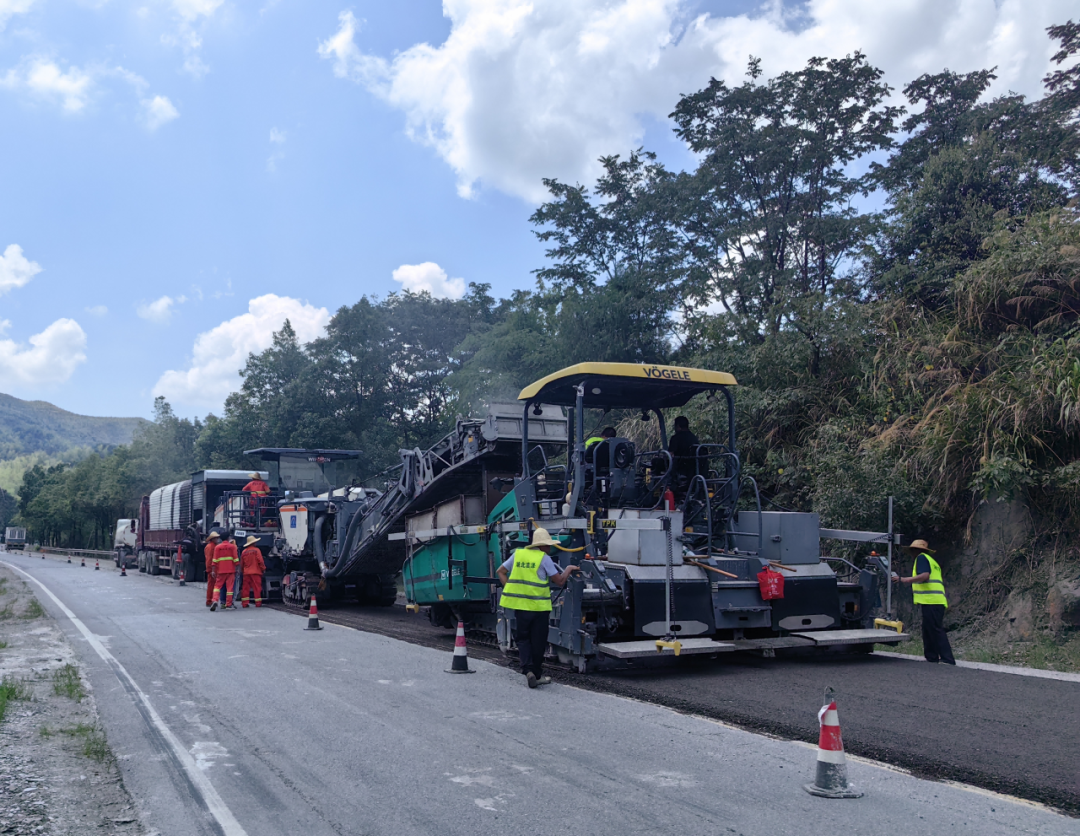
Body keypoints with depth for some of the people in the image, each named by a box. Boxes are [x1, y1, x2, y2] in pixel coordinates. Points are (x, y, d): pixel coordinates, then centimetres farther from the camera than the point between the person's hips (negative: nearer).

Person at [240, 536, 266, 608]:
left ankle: (244, 603, 5)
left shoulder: (244, 552, 9)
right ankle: (258, 603, 0)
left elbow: (241, 563, 15)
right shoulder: (256, 550, -5)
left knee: (246, 588, 6)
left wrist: (242, 571, 27)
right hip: (256, 572, -4)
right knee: (257, 588, 0)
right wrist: (263, 568, 3)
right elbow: (260, 561, -9)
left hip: (246, 572, 4)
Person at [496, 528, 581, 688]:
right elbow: (560, 581, -3)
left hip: (519, 604, 4)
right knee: (538, 641, 9)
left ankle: (528, 670, -5)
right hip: (539, 606, -4)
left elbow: (501, 571, 13)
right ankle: (537, 674, 18)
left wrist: (509, 590, 8)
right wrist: (569, 569, 12)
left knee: (523, 639, 13)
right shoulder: (544, 558, -6)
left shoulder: (518, 554, 9)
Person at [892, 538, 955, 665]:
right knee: (929, 631, 12)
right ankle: (931, 658, 13)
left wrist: (903, 580, -19)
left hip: (930, 601, -10)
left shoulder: (921, 557, -2)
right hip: (937, 602, 10)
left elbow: (924, 575, -18)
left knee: (936, 631, -12)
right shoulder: (932, 561, 27)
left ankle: (948, 660, -16)